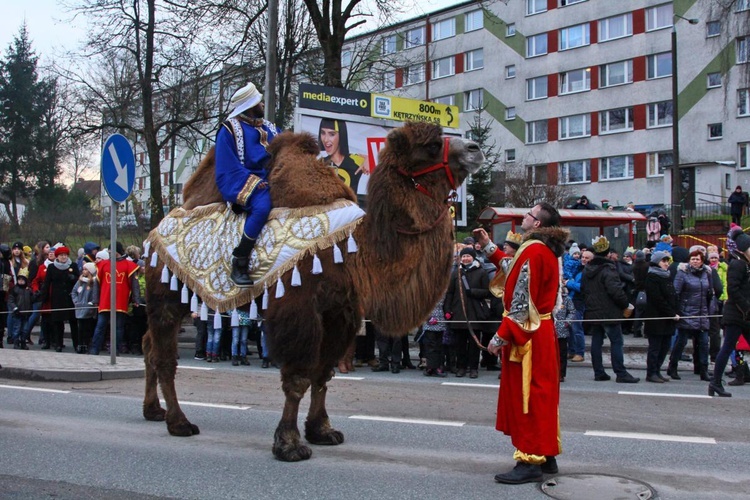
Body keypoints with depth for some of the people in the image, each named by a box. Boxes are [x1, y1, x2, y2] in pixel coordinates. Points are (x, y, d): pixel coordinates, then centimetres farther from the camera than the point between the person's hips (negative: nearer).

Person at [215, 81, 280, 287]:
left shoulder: (270, 129, 23)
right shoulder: (229, 129, 2)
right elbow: (229, 169, -6)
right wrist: (254, 183, -18)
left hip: (269, 180, 7)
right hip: (243, 182, -7)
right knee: (262, 206, -36)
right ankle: (238, 266, -30)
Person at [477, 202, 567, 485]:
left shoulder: (533, 251, -18)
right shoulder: (547, 250, 12)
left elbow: (522, 301, -21)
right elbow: (516, 273, 24)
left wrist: (501, 337, -18)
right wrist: (489, 247, 26)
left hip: (526, 334, -10)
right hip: (542, 331, 10)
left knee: (524, 396, -5)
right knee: (541, 394, 14)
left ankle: (530, 462, -1)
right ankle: (546, 456, 21)